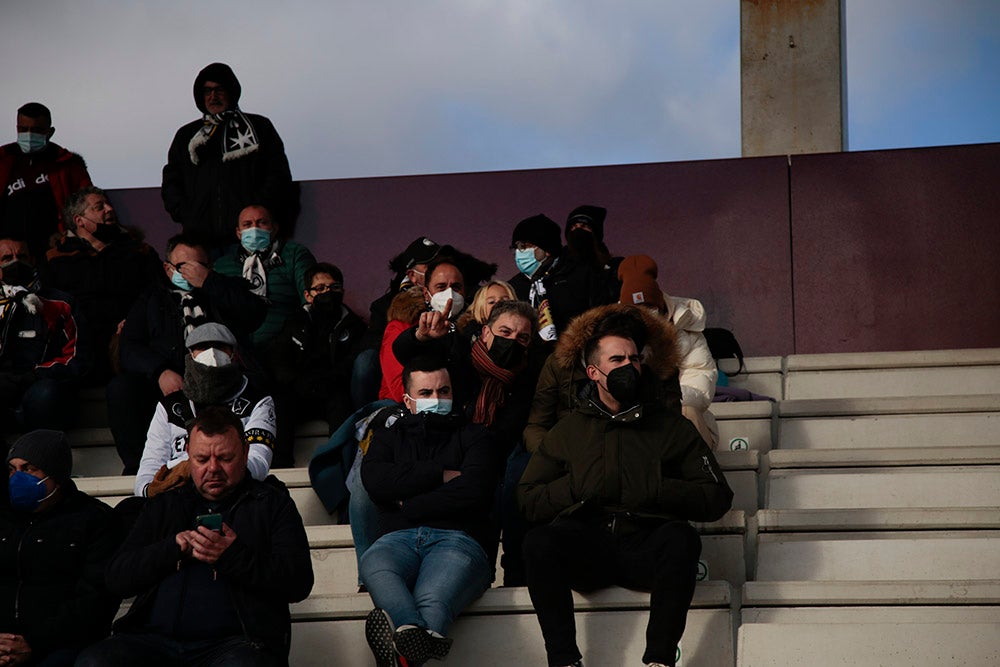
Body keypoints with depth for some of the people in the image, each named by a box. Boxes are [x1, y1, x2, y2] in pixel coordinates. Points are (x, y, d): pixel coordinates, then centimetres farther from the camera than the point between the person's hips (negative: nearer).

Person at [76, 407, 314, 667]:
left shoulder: (272, 504, 16)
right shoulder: (164, 506, 26)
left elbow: (299, 583, 2)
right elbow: (117, 577, 15)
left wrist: (233, 556, -10)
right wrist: (175, 547, 0)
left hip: (233, 641, -3)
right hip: (154, 639, 3)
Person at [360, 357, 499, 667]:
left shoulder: (472, 436, 23)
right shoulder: (389, 438, 30)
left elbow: (474, 491, 3)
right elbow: (375, 482, 7)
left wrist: (408, 506, 7)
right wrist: (440, 476, 5)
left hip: (458, 538, -1)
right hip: (400, 537, 1)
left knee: (433, 599, -38)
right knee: (373, 563, -40)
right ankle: (421, 636, -67)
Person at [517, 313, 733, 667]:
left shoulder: (672, 427, 16)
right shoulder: (569, 430, 19)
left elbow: (718, 497, 6)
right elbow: (527, 500, 11)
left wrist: (654, 490, -8)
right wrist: (578, 487, -6)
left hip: (646, 548, -1)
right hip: (586, 547, 1)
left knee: (680, 536, -33)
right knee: (540, 540, -30)